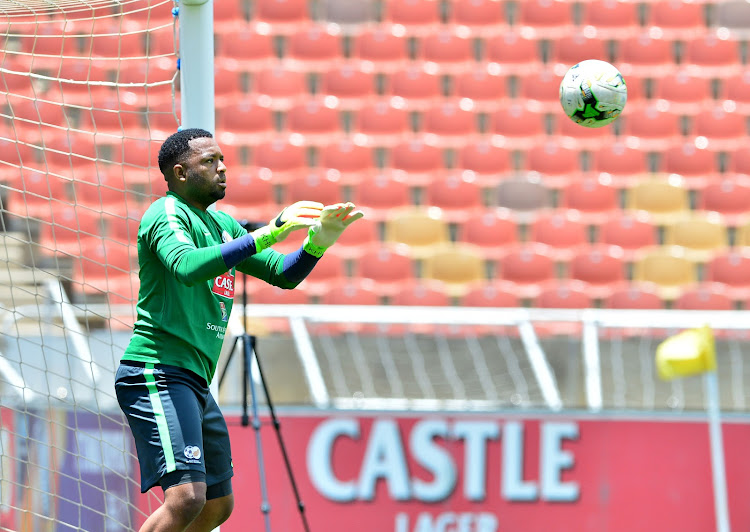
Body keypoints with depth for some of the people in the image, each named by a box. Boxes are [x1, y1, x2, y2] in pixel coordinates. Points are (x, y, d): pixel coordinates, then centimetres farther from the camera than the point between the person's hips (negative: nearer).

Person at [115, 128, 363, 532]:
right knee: (187, 498, -23)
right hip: (157, 375, -10)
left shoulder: (222, 225, 18)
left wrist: (318, 241, -3)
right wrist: (267, 234, -32)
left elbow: (284, 274, 17)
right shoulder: (168, 214, -9)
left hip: (194, 381, 10)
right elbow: (187, 267, -30)